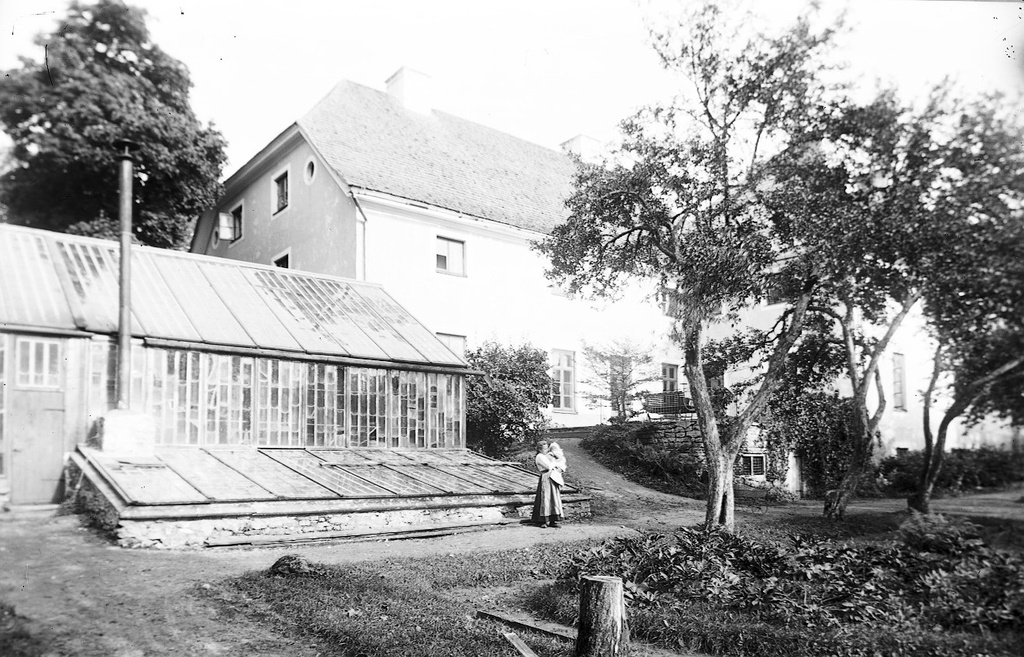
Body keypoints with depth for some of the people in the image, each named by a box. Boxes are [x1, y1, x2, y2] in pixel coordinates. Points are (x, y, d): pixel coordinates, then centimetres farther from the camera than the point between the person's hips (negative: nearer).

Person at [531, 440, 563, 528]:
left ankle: (553, 521, 8)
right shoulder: (539, 457, -6)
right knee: (545, 498, -7)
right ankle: (543, 521, -3)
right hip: (546, 479, -8)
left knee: (554, 499, 5)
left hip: (554, 479, 8)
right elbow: (548, 466, -17)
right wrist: (558, 461, -7)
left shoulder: (548, 455, 18)